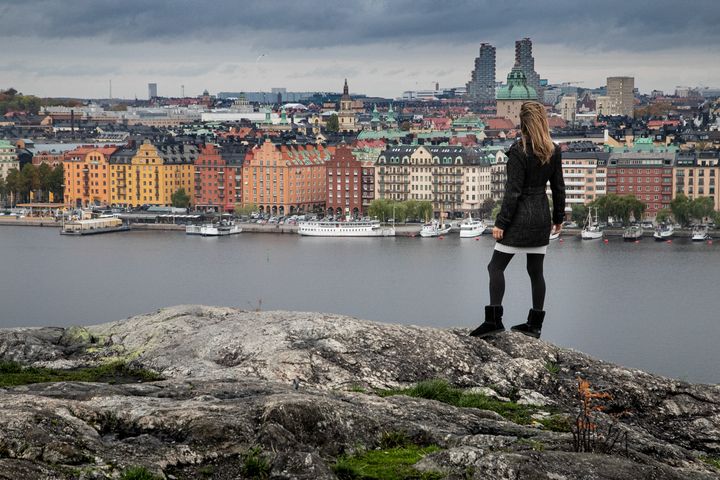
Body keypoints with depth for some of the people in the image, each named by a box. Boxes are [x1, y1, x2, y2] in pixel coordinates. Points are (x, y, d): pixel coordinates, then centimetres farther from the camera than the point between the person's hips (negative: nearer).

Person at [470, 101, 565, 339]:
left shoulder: (519, 150, -15)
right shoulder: (554, 151, 4)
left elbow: (513, 191, -16)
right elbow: (558, 187, 10)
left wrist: (501, 223, -12)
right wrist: (558, 218, 20)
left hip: (520, 215, -6)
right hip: (542, 215, 7)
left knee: (496, 266, -2)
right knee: (536, 270, 11)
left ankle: (494, 319, -11)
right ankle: (535, 324, 14)